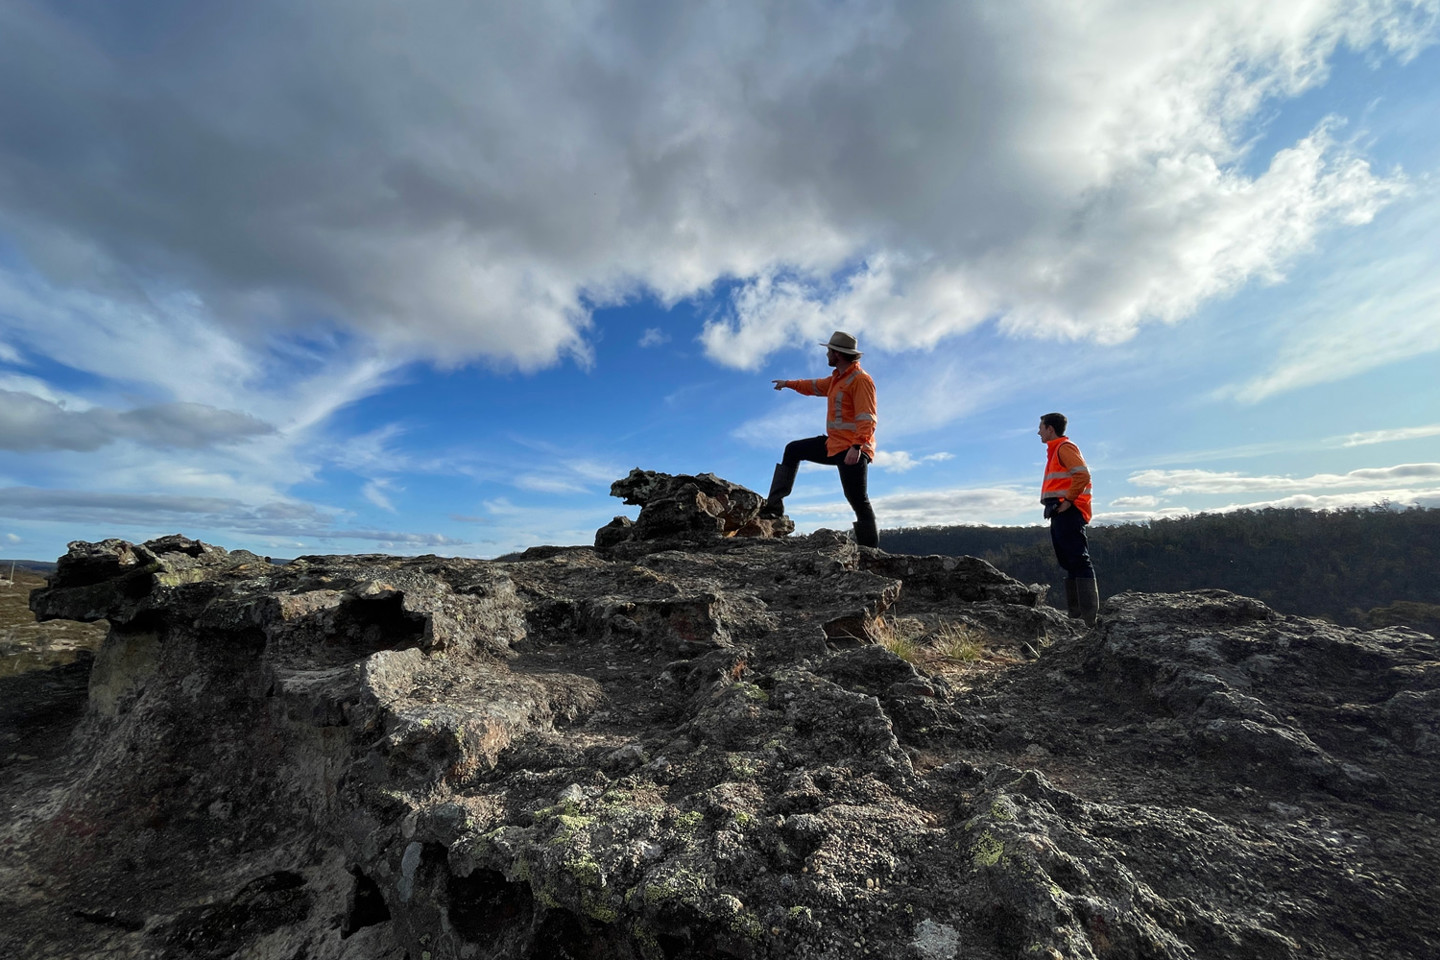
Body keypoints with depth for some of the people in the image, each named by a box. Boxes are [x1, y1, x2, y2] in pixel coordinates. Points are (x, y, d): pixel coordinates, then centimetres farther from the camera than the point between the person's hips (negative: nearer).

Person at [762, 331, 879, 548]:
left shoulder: (860, 379, -14)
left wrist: (856, 447, -35)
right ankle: (775, 506, 18)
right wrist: (789, 383, 46)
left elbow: (867, 419, -23)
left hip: (852, 451, -10)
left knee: (859, 502, -12)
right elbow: (814, 386, 35)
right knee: (793, 450, 17)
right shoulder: (837, 378, 15)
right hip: (833, 445, 10)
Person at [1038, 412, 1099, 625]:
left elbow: (1083, 475, -19)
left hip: (1067, 512, -10)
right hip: (1061, 514, 10)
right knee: (1071, 564, 10)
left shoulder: (1064, 447, -6)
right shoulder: (1055, 450, 23)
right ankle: (1076, 614, 15)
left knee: (1079, 562, -11)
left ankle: (1090, 617, -10)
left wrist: (1068, 501, -18)